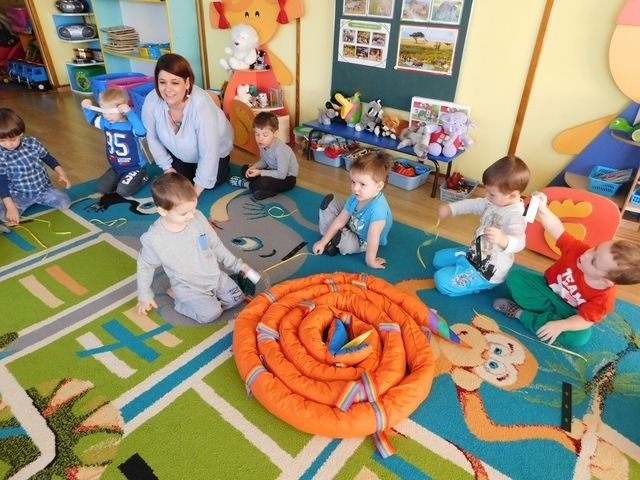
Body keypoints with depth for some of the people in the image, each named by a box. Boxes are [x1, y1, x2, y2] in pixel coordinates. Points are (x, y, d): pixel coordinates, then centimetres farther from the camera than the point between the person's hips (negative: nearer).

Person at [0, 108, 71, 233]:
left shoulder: (32, 143, -9)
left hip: (43, 189, 4)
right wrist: (11, 207, -24)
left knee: (65, 203, -17)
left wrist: (61, 173, -5)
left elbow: (48, 158, 9)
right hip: (19, 195, -4)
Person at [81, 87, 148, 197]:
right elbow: (92, 119, 21)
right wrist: (87, 108, 1)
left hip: (135, 167, -7)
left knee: (123, 191, -21)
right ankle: (122, 179, 25)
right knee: (101, 188, 1)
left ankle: (142, 178, 6)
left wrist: (129, 112, -49)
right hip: (116, 167, 7)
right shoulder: (106, 122, -1)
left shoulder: (131, 125, -24)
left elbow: (142, 131, -48)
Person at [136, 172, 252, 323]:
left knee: (237, 298, 0)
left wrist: (235, 264, 3)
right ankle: (178, 296, 4)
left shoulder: (198, 218, -14)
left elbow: (216, 245, 1)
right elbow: (145, 266, -4)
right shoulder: (154, 238, -22)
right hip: (188, 287, -3)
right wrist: (144, 296, 1)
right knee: (210, 313, -19)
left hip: (215, 275, 4)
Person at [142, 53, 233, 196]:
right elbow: (152, 137, -8)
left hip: (214, 149, -3)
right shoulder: (151, 101, -29)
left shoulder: (202, 105, -42)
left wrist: (196, 192, -29)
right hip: (179, 150, 4)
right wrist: (167, 167, -3)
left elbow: (208, 154, -36)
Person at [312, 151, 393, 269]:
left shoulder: (378, 209, -42)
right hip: (351, 226, 7)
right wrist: (323, 241, -9)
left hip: (362, 241, -6)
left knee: (348, 245, -38)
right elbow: (340, 220, -11)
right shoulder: (355, 197, -20)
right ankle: (328, 239, 0)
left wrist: (370, 261, -24)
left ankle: (334, 240, -4)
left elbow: (373, 239, -34)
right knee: (329, 201, 1)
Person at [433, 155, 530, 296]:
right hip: (475, 254, 10)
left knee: (442, 280, -17)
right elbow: (473, 204, 11)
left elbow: (518, 242, -47)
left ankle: (482, 284, 0)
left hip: (487, 272, -10)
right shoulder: (496, 201, -4)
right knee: (439, 258, 20)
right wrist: (450, 208, -3)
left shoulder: (516, 216, -31)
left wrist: (502, 240, -70)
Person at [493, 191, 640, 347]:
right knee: (515, 276, -17)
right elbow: (557, 230, -28)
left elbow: (585, 320, -24)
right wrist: (542, 210, -46)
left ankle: (521, 314, -23)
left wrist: (560, 325, -40)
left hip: (568, 313, -2)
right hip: (548, 288, 2)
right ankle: (551, 315, -17)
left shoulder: (604, 297, -28)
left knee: (581, 337, -33)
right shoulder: (578, 249, -25)